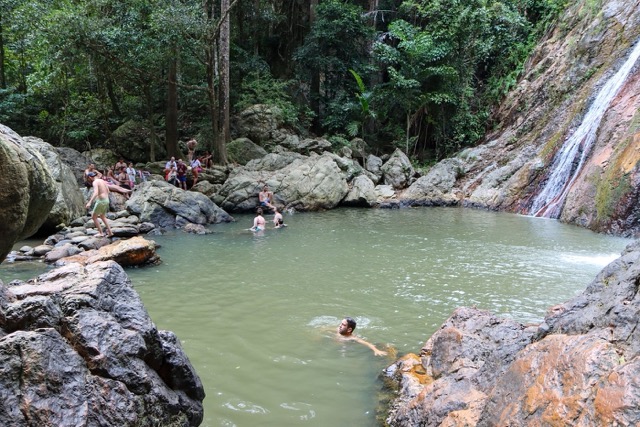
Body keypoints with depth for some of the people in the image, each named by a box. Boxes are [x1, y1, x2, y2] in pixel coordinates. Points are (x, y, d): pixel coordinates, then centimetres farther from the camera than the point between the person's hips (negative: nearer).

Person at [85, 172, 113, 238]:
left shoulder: (95, 182, -13)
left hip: (101, 201, -9)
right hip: (106, 200, 9)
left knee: (94, 217, 5)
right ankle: (110, 232, 20)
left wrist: (90, 202, -31)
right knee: (102, 217, 24)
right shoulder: (102, 181, 15)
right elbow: (108, 191, 22)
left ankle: (100, 233, 5)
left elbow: (95, 193, -27)